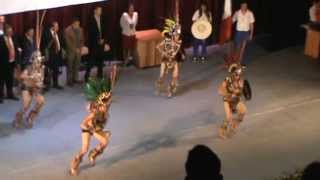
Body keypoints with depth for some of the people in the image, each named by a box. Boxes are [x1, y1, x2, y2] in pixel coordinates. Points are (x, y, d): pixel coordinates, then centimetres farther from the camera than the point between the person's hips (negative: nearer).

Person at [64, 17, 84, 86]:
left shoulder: (80, 30, 9)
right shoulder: (67, 30, -9)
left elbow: (82, 40, 14)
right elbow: (68, 42, -12)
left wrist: (79, 48, -1)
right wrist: (75, 49, -12)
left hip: (78, 51, 5)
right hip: (71, 51, -5)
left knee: (77, 66, 7)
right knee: (70, 67, -1)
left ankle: (75, 79, 15)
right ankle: (69, 81, 2)